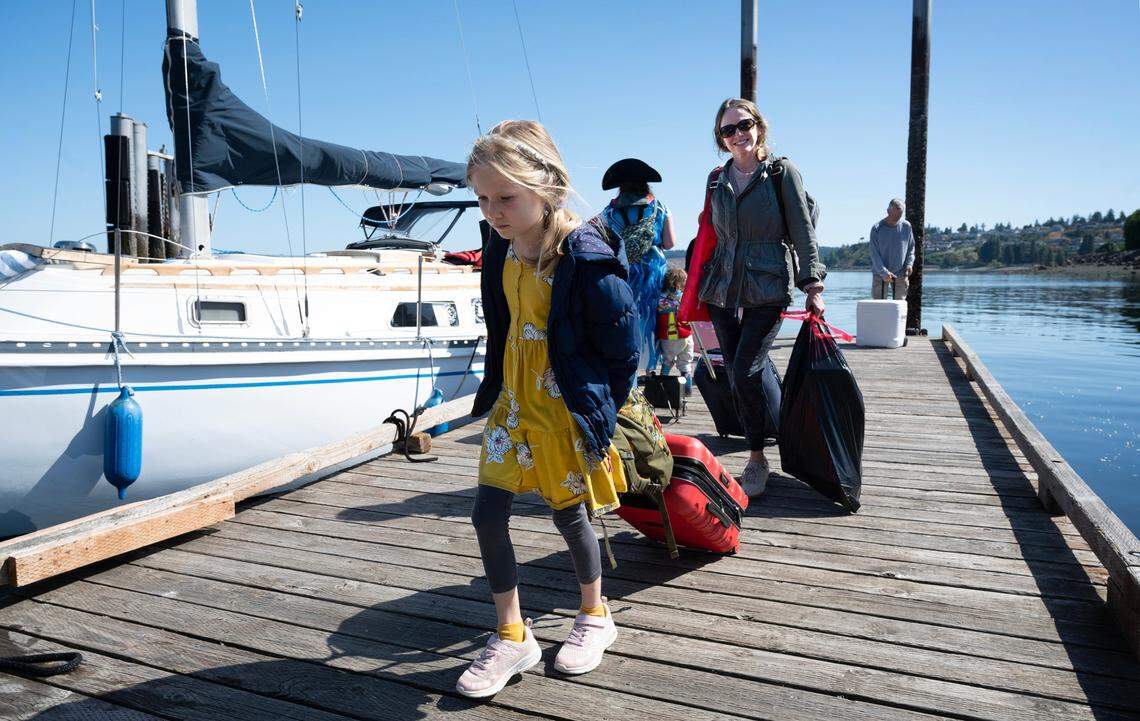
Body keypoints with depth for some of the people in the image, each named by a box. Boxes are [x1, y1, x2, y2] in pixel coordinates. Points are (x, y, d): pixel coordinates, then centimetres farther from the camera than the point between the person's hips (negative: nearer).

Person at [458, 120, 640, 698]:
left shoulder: (586, 258, -21)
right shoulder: (501, 250, 1)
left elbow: (621, 352, -14)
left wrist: (595, 413, -8)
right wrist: (494, 390, 15)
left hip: (567, 406, -6)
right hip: (513, 400, 6)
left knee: (569, 513, 9)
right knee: (488, 514, 2)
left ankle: (595, 618, 37)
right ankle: (512, 637, 20)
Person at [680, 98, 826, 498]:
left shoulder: (782, 171, 1)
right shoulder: (717, 179, 12)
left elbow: (803, 231, -2)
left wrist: (813, 286, -8)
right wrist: (696, 291, 15)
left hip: (768, 288, -5)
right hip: (723, 290, 5)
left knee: (745, 375, -14)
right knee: (736, 377, 6)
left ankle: (756, 460, 3)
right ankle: (759, 455, 21)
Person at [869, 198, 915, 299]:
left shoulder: (906, 226, 2)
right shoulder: (877, 228, -7)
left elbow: (911, 248, 12)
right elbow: (874, 253, -9)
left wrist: (909, 264, -5)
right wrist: (884, 272, -19)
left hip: (901, 273, 2)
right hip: (880, 273, -2)